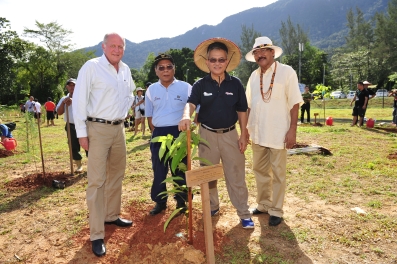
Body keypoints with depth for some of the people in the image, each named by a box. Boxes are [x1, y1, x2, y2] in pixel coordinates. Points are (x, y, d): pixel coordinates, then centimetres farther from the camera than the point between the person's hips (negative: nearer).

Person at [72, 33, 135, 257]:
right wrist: (81, 132, -15)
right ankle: (97, 235, 5)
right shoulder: (91, 67, -9)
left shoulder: (126, 69, 10)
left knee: (117, 174, 16)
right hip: (98, 129, -7)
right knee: (97, 180, -4)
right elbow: (79, 99, -12)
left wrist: (125, 109, 13)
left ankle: (112, 215, 34)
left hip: (119, 128, 7)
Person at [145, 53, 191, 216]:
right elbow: (149, 115, 13)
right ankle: (159, 201, 26)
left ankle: (181, 202, 25)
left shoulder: (185, 87, -2)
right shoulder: (151, 90, 7)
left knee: (180, 169, 8)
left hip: (179, 133, -2)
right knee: (158, 170, 10)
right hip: (158, 134, 3)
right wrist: (156, 133, 5)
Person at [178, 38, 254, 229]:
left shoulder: (235, 84, -2)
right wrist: (186, 116, -44)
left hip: (230, 134, 0)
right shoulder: (200, 85, -4)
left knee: (236, 175, 4)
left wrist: (243, 135, -2)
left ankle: (244, 213, 17)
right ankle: (212, 207, 34)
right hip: (207, 134, 1)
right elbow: (191, 103, -22)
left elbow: (241, 111, 2)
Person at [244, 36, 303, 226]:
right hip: (257, 132, 5)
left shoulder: (286, 72, -6)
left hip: (278, 133, -5)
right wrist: (245, 128, 10)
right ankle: (263, 204, 31)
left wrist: (292, 130, -14)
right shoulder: (254, 76, 9)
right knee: (260, 170, 14)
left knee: (278, 173, 6)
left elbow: (294, 103, -9)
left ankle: (276, 210, 21)